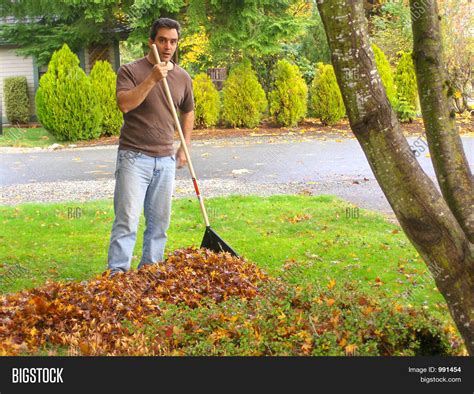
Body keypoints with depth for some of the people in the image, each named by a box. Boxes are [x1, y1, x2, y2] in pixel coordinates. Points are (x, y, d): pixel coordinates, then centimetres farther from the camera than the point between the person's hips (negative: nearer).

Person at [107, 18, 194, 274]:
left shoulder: (182, 77, 10)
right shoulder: (131, 71, -4)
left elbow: (188, 112, 25)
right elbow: (124, 104, -20)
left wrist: (184, 148, 18)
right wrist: (152, 79, -25)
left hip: (165, 159, 5)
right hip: (134, 157, -5)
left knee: (159, 222, 9)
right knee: (127, 220, -9)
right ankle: (117, 274, -8)